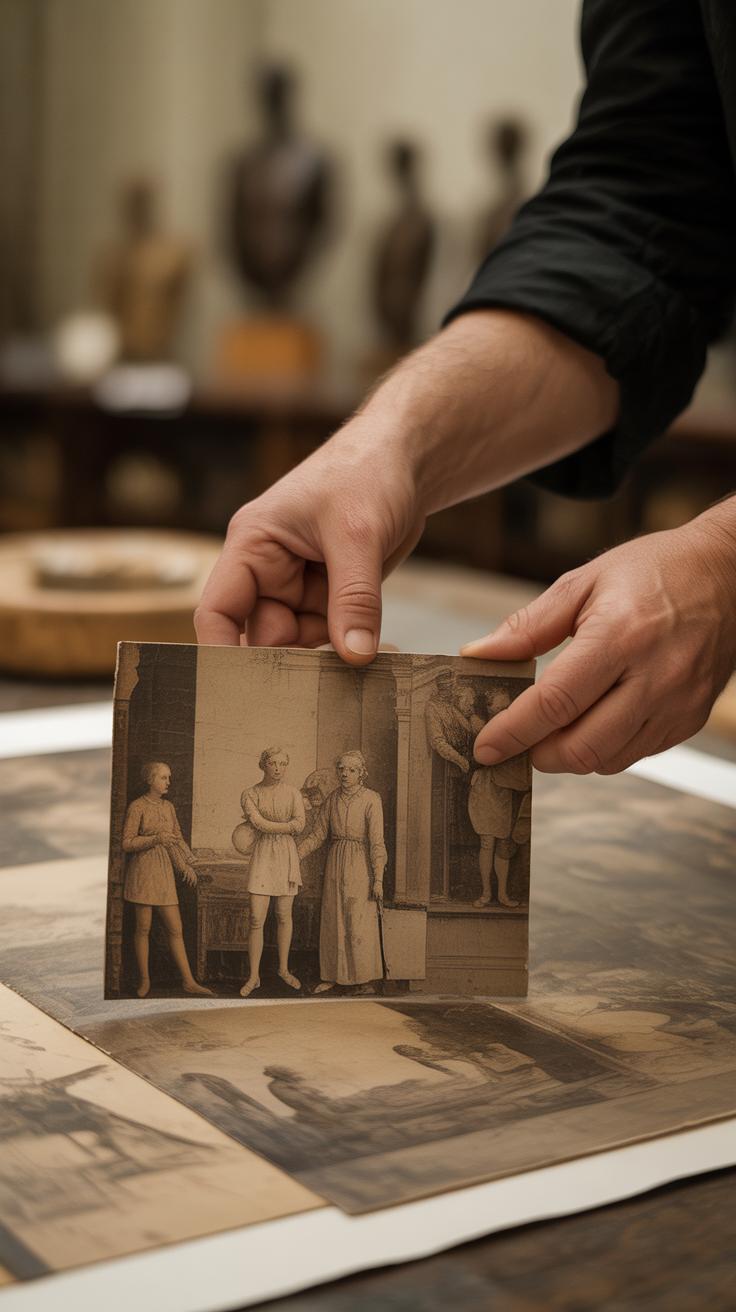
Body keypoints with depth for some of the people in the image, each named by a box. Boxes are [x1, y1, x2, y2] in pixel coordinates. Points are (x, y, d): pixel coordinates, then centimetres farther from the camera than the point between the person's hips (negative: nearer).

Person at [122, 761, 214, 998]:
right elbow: (127, 843, -10)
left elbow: (177, 839, 18)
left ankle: (188, 981, 4)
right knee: (143, 928, 0)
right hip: (142, 870, -5)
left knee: (175, 928, 3)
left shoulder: (168, 807, 12)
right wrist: (156, 839, -20)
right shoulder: (137, 807, -7)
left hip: (164, 871, 5)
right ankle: (144, 981, 11)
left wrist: (187, 865, 6)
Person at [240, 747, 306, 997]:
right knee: (256, 918, -7)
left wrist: (268, 826, -14)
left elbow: (300, 824, -12)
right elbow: (259, 824, -14)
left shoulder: (293, 794, 4)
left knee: (284, 915, 8)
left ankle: (283, 969, 24)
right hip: (262, 855, -1)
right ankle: (254, 976, 2)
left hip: (287, 856, 1)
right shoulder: (250, 794, 0)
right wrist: (287, 826, -10)